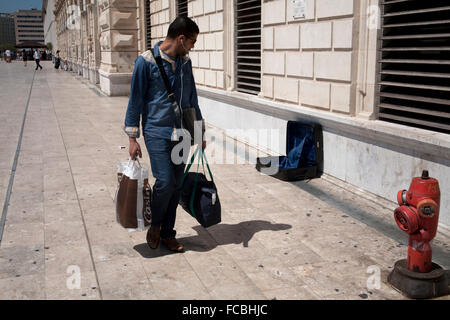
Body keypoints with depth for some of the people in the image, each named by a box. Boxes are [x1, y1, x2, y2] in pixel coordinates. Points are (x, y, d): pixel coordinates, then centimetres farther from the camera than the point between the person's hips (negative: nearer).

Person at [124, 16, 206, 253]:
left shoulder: (185, 62, 10)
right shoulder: (146, 61, -7)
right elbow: (136, 99, -5)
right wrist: (132, 137, -6)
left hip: (181, 133, 6)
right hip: (157, 133, -5)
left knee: (176, 185, 7)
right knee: (165, 182, -12)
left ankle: (168, 233, 22)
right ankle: (155, 225, 15)